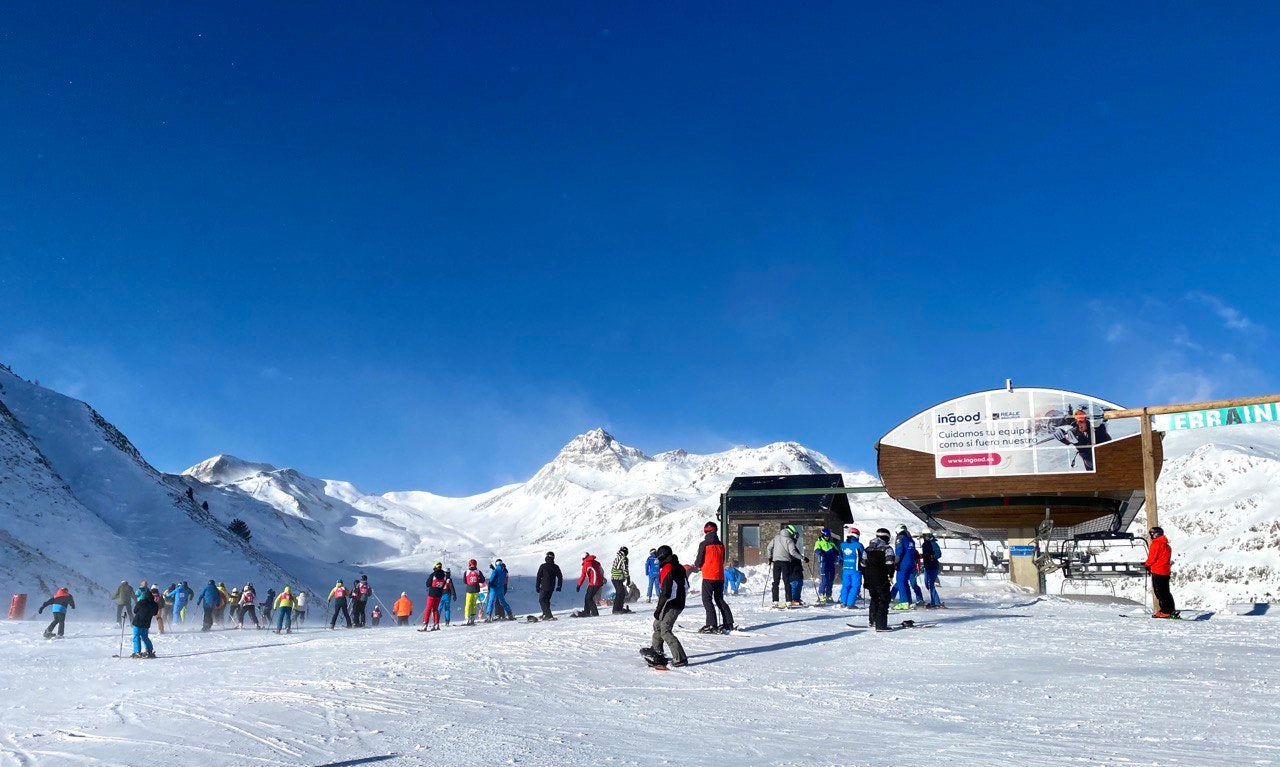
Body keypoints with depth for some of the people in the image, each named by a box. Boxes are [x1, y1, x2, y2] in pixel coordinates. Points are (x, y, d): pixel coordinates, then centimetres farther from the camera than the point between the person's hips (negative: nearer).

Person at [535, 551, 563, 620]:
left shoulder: (543, 566, -9)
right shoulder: (556, 567, 4)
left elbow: (538, 577, -7)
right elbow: (560, 577, 11)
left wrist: (537, 587, 1)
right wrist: (559, 586, 19)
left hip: (544, 587, -5)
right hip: (551, 588, 5)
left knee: (542, 600, -1)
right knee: (547, 600, 21)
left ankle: (549, 615, -15)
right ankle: (545, 615, 24)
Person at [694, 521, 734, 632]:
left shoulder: (704, 544, -10)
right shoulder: (720, 544, 8)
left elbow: (699, 560, -9)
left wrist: (696, 566, 15)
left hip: (708, 576, -6)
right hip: (720, 576, 6)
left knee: (707, 600, -2)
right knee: (719, 599, 16)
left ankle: (712, 625, -11)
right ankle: (728, 623, 14)